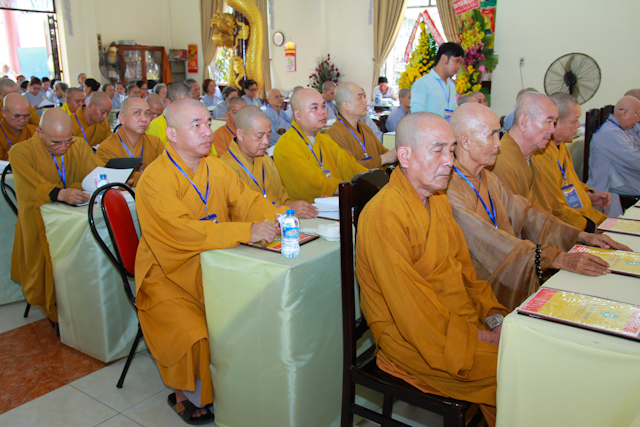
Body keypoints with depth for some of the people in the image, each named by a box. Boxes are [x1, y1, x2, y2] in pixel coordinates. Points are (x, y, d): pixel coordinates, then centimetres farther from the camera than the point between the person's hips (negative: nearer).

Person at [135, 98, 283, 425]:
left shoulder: (215, 166, 4)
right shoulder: (155, 178, -17)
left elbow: (247, 201, 5)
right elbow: (184, 231, -29)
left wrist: (277, 217, -16)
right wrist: (247, 231, -35)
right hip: (169, 278, -5)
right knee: (196, 335, -23)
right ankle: (185, 397, 8)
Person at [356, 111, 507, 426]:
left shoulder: (439, 201, 11)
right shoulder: (383, 214, -21)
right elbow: (407, 305, -22)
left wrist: (492, 312, 2)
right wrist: (475, 337, -17)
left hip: (464, 322, 9)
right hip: (411, 340, -9)